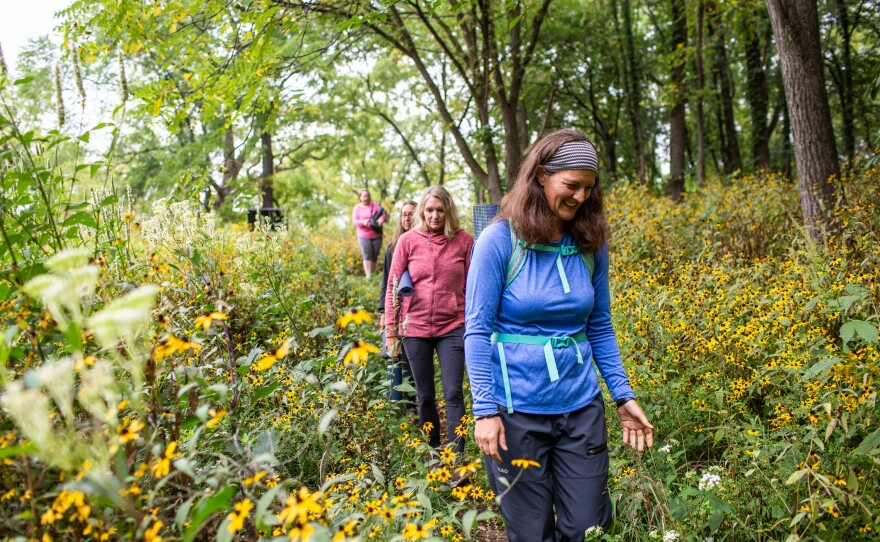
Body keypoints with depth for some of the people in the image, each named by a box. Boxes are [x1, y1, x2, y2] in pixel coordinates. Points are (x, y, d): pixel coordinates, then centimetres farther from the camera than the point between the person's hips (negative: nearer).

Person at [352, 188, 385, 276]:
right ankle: (368, 276, -18)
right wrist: (363, 222, -23)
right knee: (367, 256, -13)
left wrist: (381, 220, -21)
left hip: (377, 235, 2)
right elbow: (354, 221, -2)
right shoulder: (357, 208, 6)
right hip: (364, 236, -2)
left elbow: (382, 214, 3)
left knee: (375, 257, 4)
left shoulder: (374, 205, 9)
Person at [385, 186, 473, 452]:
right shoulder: (408, 240, -1)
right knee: (425, 396, 12)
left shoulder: (463, 240, -2)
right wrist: (390, 331, 0)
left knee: (453, 394, -3)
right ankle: (433, 452, 29)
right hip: (415, 328, 1)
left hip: (452, 327, -1)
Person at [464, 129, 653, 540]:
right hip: (517, 412, -3)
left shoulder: (591, 245, 2)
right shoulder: (499, 240, -11)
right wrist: (485, 409, -16)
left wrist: (623, 395, 5)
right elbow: (477, 330, -10)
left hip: (581, 409, 4)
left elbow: (600, 327, 10)